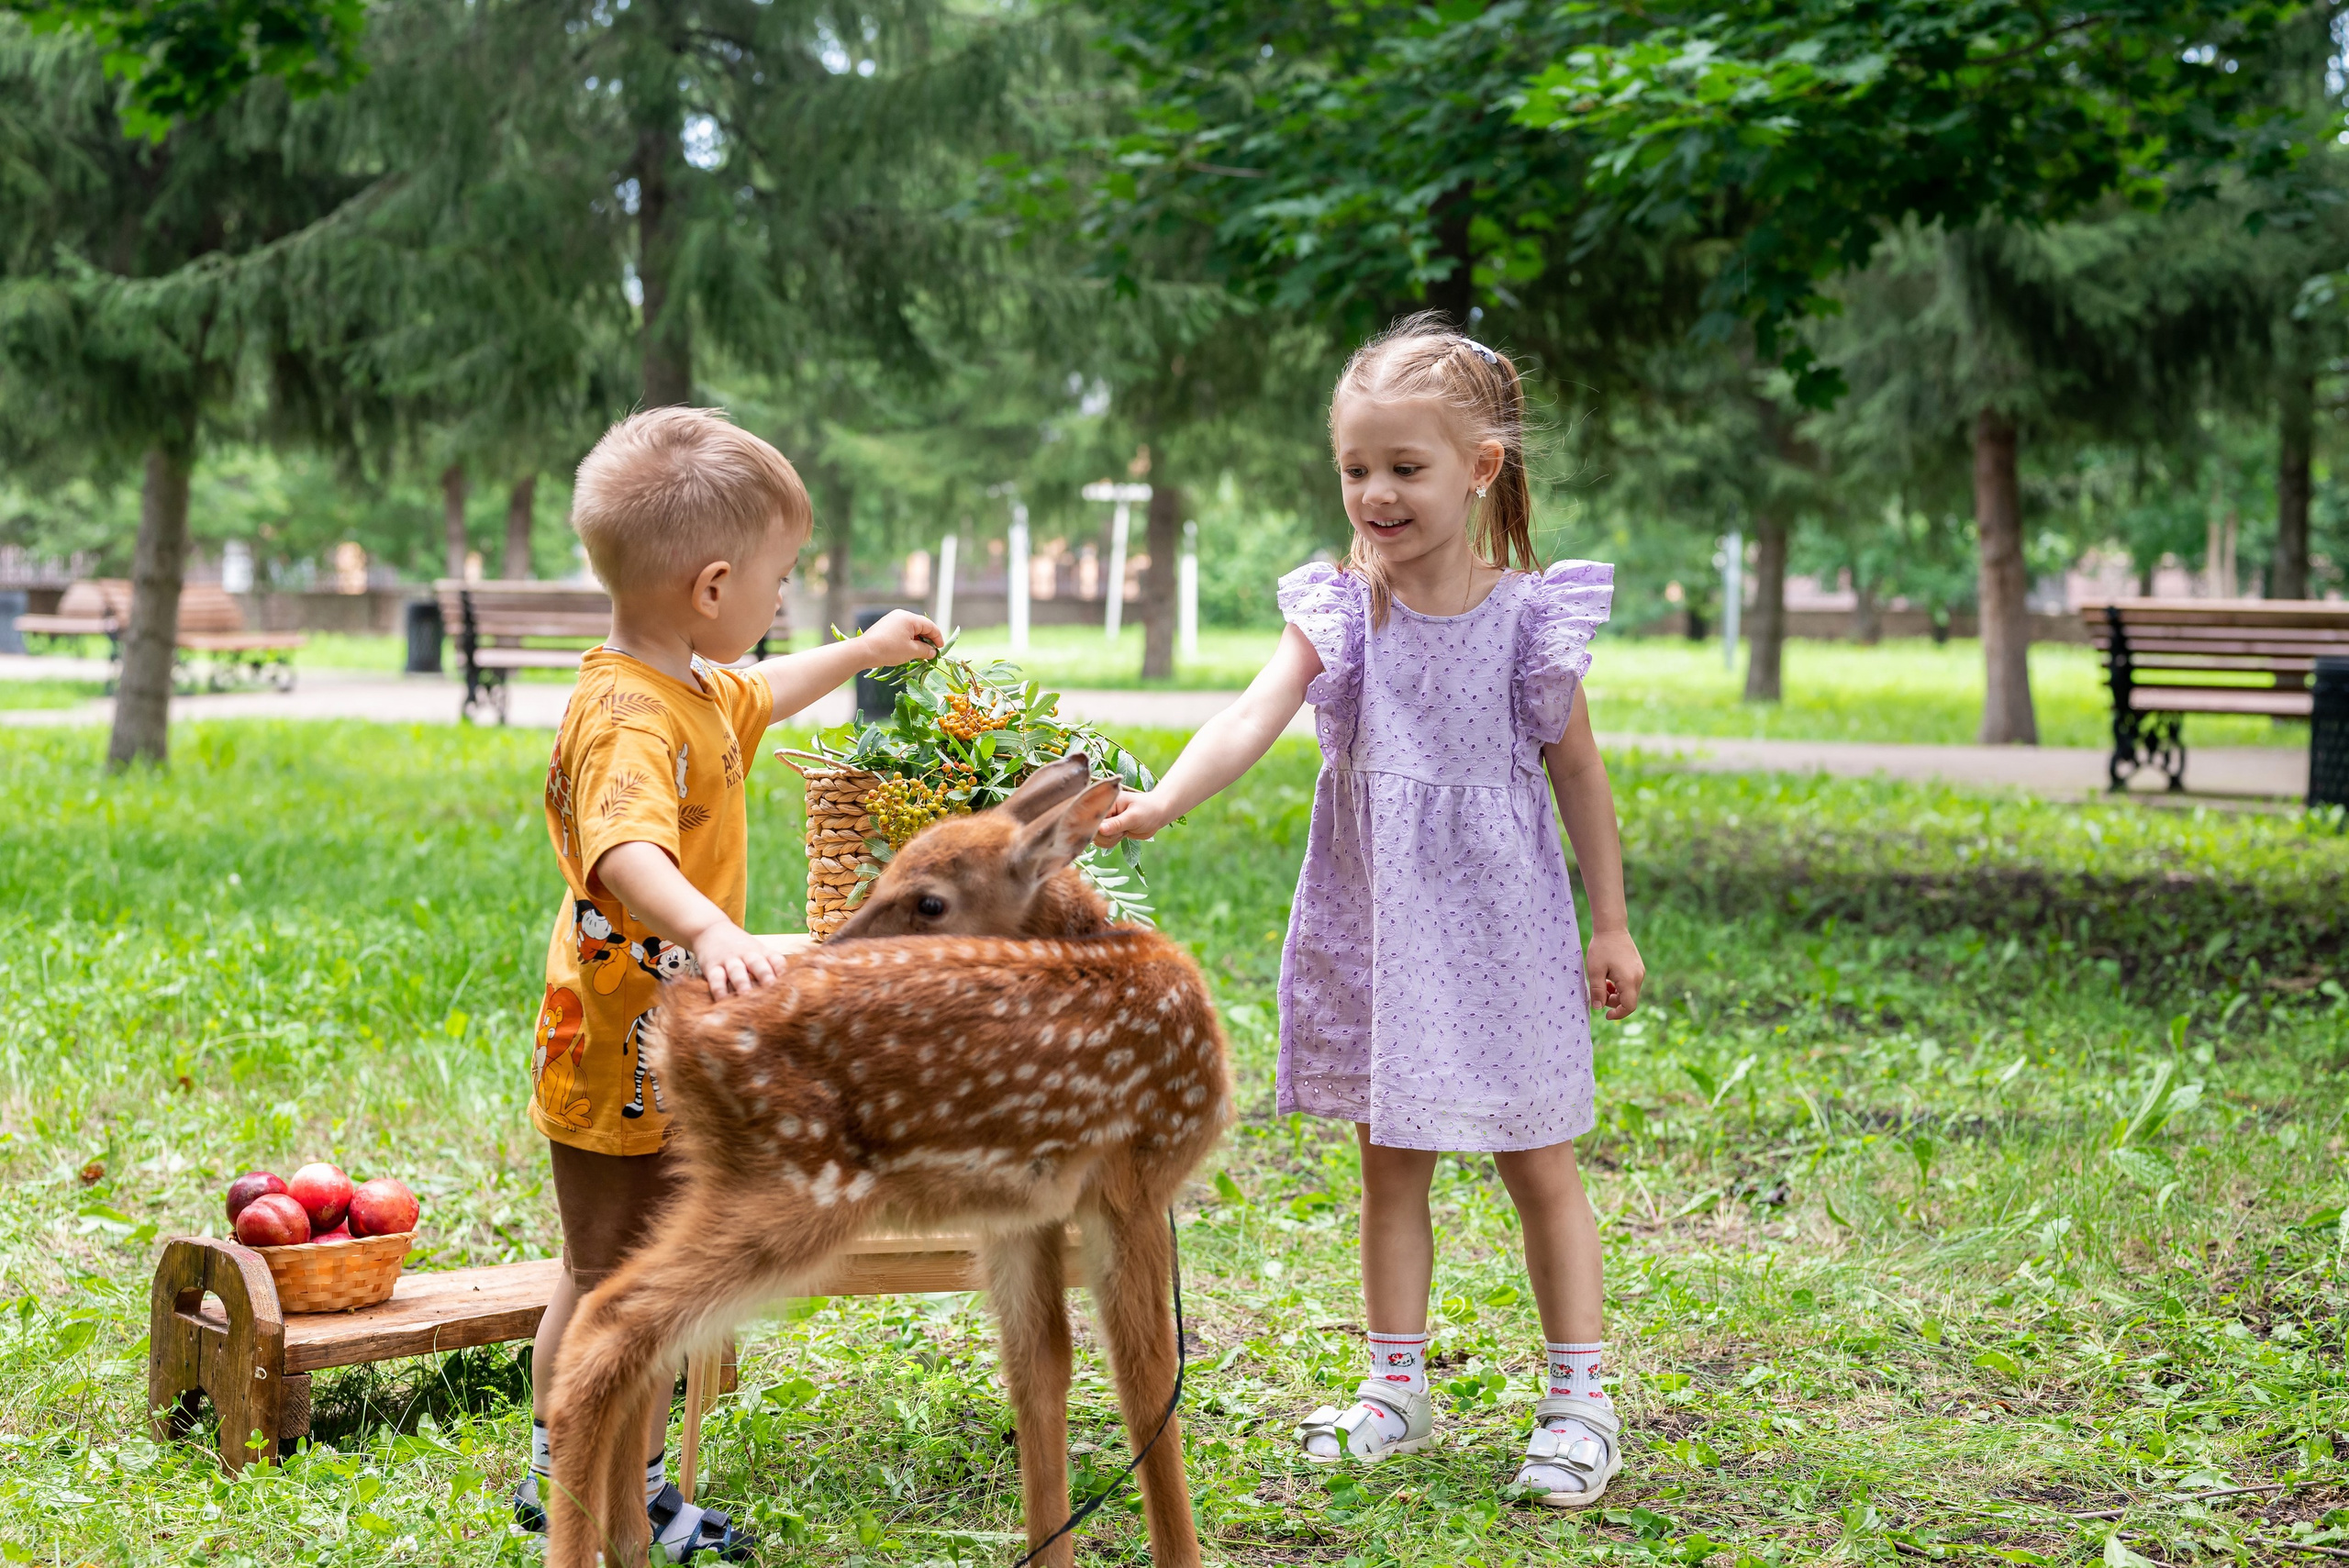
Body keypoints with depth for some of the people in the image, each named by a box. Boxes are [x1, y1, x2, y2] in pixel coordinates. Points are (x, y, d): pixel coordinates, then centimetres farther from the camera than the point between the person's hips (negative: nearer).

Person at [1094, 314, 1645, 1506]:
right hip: (1376, 927, 2)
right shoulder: (1339, 611, -5)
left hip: (1501, 925, -2)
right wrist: (1161, 800, -37)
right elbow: (1253, 717, -19)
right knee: (1389, 1167, 12)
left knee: (1539, 1166, 8)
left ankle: (1577, 1401, 19)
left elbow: (1577, 772, 1)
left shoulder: (1532, 617, -8)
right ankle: (1397, 1389, 25)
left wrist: (1611, 924, 5)